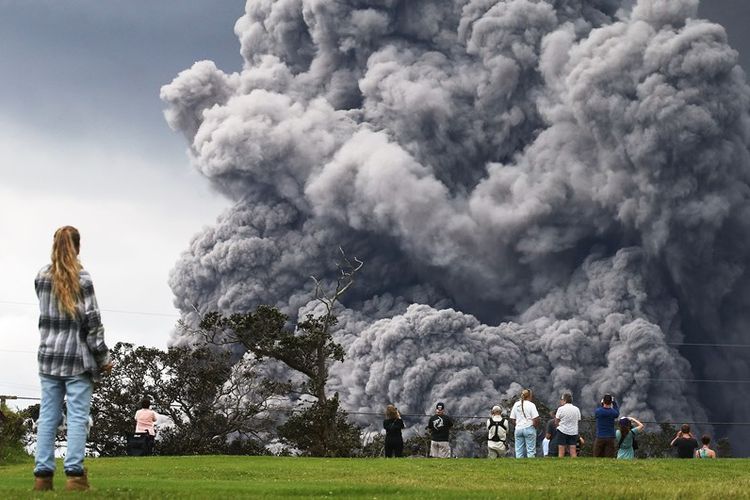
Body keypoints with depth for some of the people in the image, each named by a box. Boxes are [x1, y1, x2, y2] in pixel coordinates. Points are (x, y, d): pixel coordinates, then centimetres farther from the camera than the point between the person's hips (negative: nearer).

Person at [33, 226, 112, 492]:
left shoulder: (41, 277, 5)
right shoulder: (82, 278, -8)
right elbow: (92, 321, -9)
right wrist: (103, 358, -2)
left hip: (49, 357, 4)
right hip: (78, 359, -4)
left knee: (48, 416, 5)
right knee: (77, 417, -3)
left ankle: (42, 474, 1)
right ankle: (74, 473, -8)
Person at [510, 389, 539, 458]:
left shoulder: (516, 405, 7)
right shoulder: (531, 405, -8)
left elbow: (512, 419, 8)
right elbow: (536, 419, -13)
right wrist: (534, 426, 3)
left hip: (518, 429, 4)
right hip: (529, 429, -4)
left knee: (519, 451, 7)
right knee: (531, 450, -1)